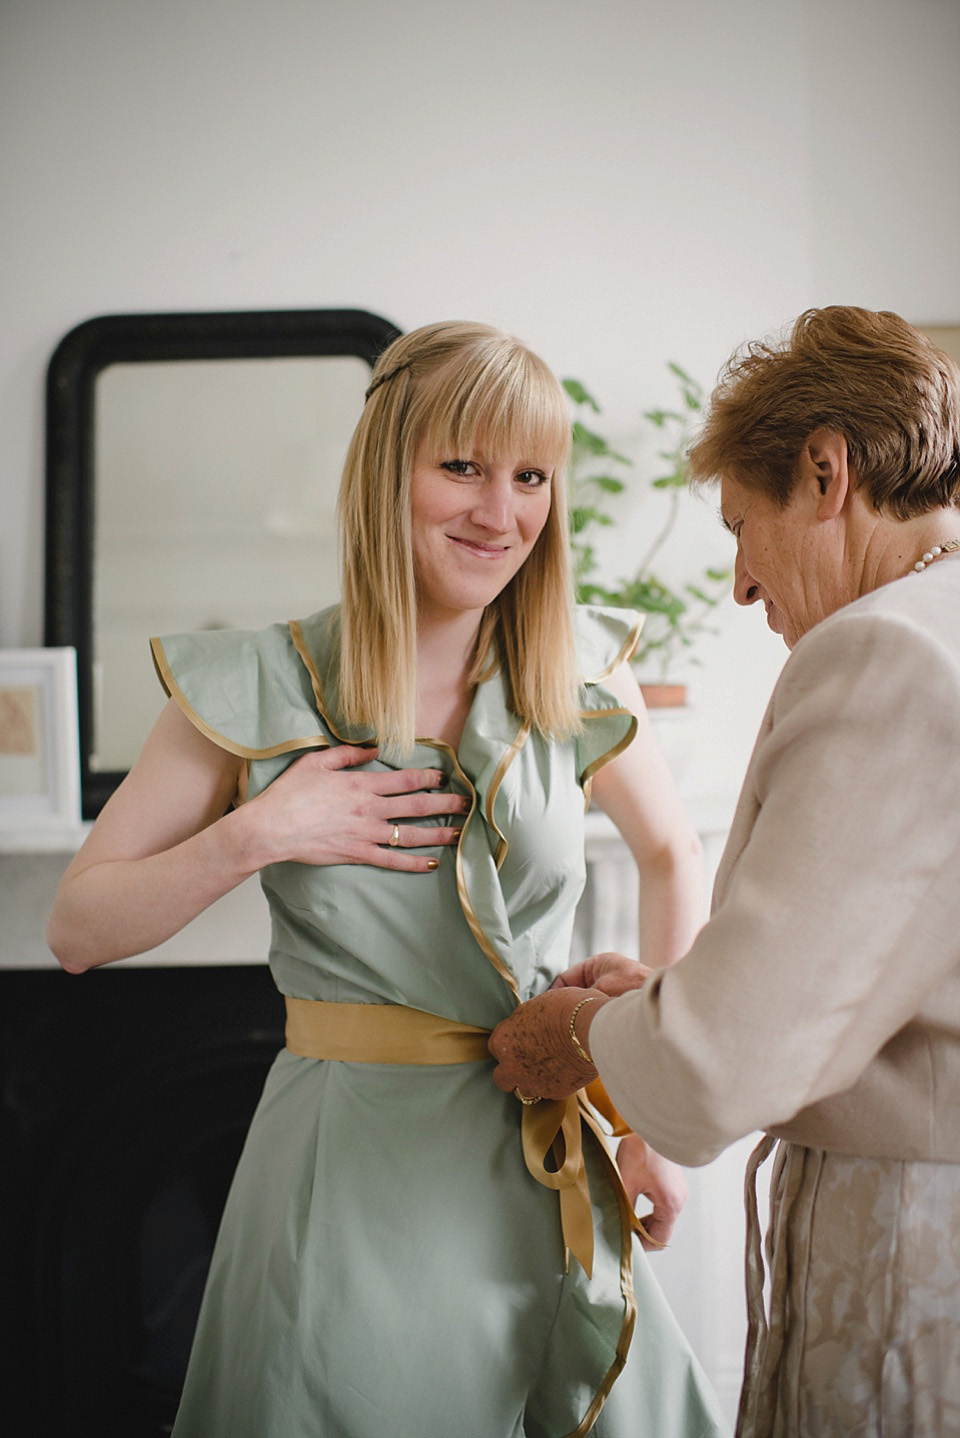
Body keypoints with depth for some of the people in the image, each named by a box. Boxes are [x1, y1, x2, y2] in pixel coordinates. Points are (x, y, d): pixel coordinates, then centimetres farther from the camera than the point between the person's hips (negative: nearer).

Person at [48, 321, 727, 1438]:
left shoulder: (579, 678, -2)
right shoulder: (256, 694, -8)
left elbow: (671, 853, 15)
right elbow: (77, 930, -3)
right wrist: (255, 834, -19)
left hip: (546, 1173, 3)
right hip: (346, 1174, -2)